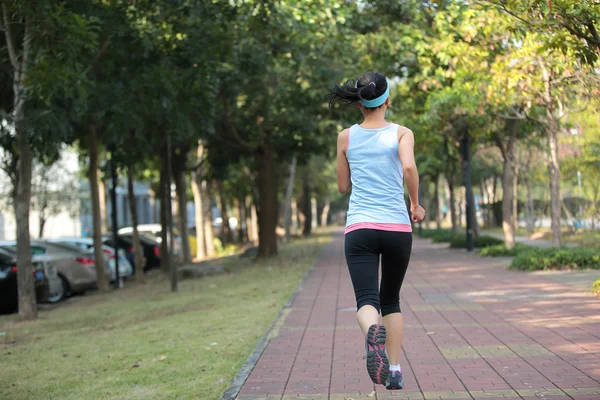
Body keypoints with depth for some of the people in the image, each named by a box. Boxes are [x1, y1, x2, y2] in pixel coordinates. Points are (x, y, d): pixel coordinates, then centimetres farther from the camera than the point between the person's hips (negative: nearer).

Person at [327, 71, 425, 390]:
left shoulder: (346, 137, 8)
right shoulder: (401, 133, 2)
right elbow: (409, 167, -17)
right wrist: (416, 204, -3)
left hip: (359, 228, 0)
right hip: (397, 228, 0)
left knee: (366, 301, -8)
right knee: (391, 300, 18)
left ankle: (373, 333, -43)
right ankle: (394, 371, 13)